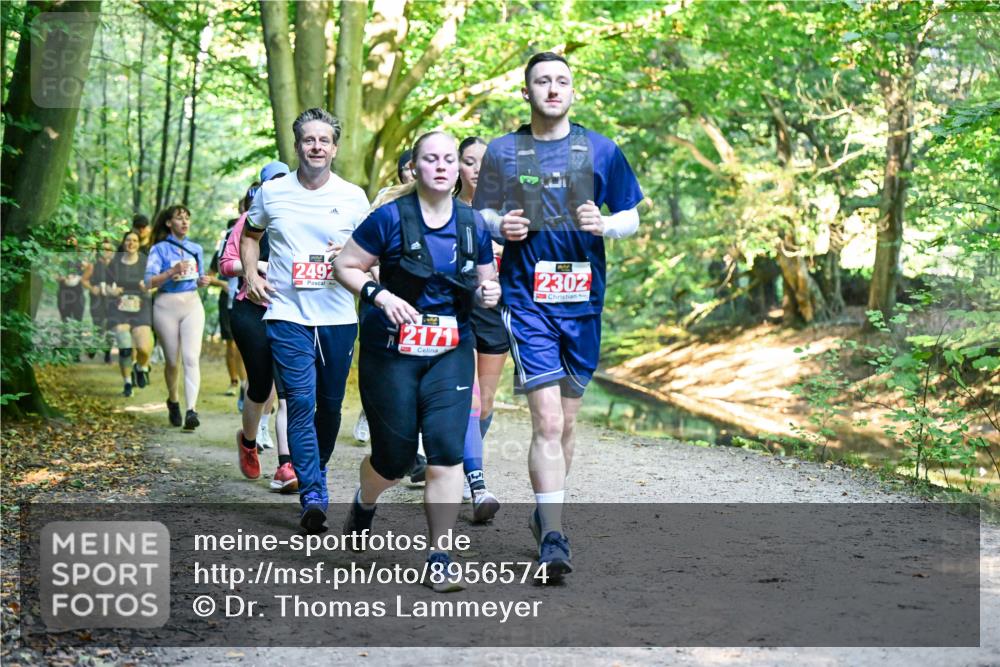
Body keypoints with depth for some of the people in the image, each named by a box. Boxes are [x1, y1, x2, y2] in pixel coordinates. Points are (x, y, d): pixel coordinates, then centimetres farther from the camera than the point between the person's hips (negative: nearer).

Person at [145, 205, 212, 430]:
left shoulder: (196, 249, 13)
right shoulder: (159, 249, 0)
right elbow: (149, 282, -9)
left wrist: (203, 281, 0)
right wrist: (172, 271, -23)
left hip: (192, 304, 2)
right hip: (166, 306, -2)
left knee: (191, 358, -13)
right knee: (172, 361, 6)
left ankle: (191, 410, -21)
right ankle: (173, 401, 31)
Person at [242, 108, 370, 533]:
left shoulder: (353, 197, 4)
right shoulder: (271, 193, 4)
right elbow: (250, 234, 22)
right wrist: (250, 274, 5)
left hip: (338, 318, 2)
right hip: (288, 316, -1)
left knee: (330, 405, 11)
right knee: (301, 404, -12)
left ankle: (315, 475, 33)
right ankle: (313, 496, -13)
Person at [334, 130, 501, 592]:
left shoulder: (472, 224, 4)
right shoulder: (390, 217, -8)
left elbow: (486, 280, 17)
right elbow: (345, 266, -3)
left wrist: (489, 293, -7)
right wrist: (380, 295, -19)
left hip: (451, 354, 3)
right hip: (390, 352, -2)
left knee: (446, 451, -11)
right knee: (394, 457, 5)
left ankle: (440, 561, -1)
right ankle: (363, 505, 42)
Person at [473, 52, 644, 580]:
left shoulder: (600, 150, 6)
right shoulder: (502, 151, 5)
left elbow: (631, 218, 9)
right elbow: (480, 215, 12)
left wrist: (604, 224, -13)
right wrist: (499, 225, -11)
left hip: (583, 299, 3)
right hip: (527, 299, -2)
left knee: (566, 420, 13)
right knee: (547, 420, -13)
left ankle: (546, 513, 33)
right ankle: (553, 538, -13)